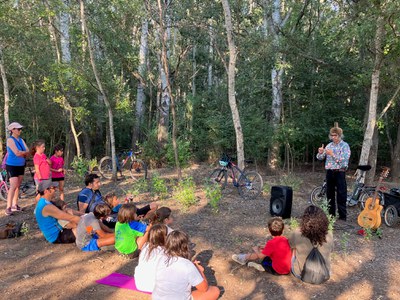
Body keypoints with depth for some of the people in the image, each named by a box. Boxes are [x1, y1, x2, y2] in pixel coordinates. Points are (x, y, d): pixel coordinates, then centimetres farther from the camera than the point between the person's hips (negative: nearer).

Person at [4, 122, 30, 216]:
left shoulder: (21, 140, 9)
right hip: (12, 166, -7)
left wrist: (21, 153, -14)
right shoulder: (10, 140, -13)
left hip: (21, 165, 7)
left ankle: (14, 205, 19)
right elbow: (17, 153, -22)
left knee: (18, 186, 10)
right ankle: (8, 207, -9)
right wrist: (24, 152, -6)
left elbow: (28, 152, 1)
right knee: (13, 186, -13)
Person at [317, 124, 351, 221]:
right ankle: (331, 214, 22)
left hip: (339, 173, -5)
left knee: (341, 195, -3)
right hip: (329, 172, 5)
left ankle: (342, 216, 5)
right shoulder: (329, 145, 10)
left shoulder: (345, 145, -5)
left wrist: (332, 154, -22)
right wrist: (320, 153, -12)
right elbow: (320, 158, 9)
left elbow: (344, 160, -18)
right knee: (329, 194, 11)